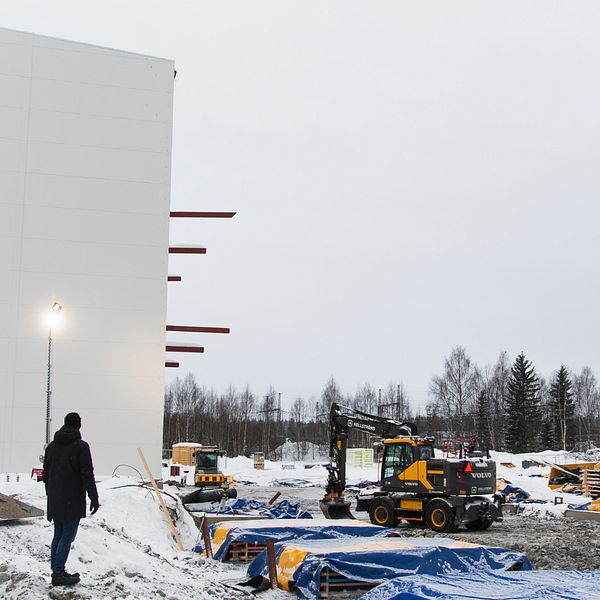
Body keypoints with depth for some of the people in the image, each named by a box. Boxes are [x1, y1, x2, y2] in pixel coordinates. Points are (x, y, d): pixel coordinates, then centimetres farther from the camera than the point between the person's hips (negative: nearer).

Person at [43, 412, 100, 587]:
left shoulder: (52, 446, 11)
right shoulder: (81, 446, -11)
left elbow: (46, 473, 17)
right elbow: (87, 475, -14)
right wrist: (94, 498, -8)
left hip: (55, 501, 7)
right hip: (72, 501, -7)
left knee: (58, 535, 15)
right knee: (67, 537, -3)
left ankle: (56, 571, 18)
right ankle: (58, 574, -4)